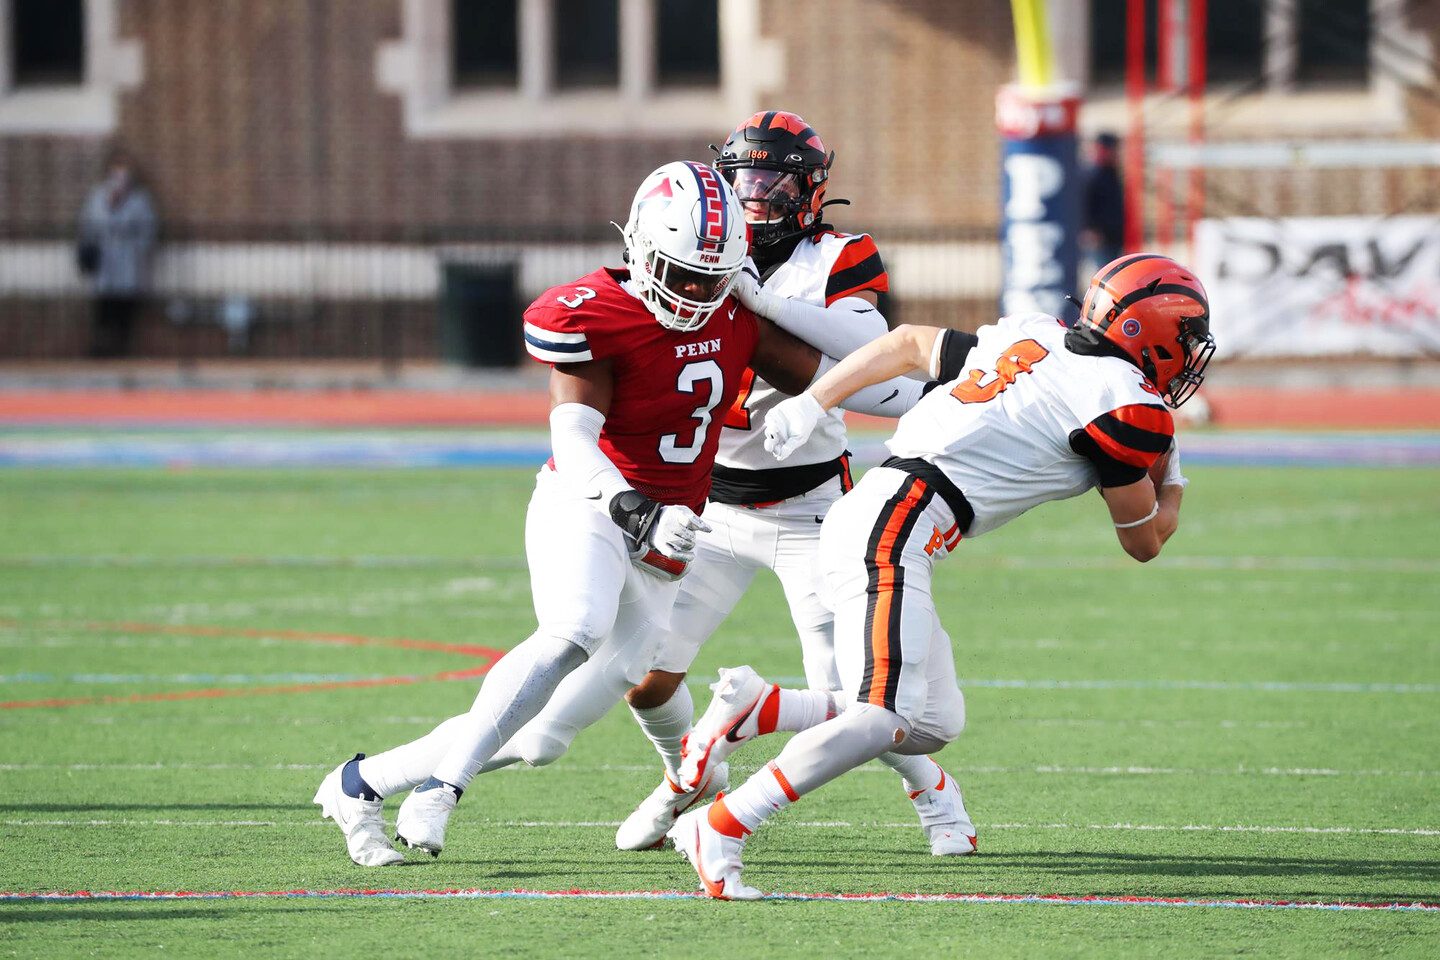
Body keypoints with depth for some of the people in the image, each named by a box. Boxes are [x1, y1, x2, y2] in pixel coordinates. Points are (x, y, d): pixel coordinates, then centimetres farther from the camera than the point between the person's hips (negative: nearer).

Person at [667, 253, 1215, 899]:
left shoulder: (1034, 338, 18)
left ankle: (746, 716, 12)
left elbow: (909, 343, 28)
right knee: (887, 719, -18)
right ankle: (718, 831, -19)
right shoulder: (1130, 407, -5)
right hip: (895, 527, -9)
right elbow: (1144, 541, 8)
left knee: (936, 723, 11)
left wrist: (811, 403, 30)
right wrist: (1171, 484, 28)